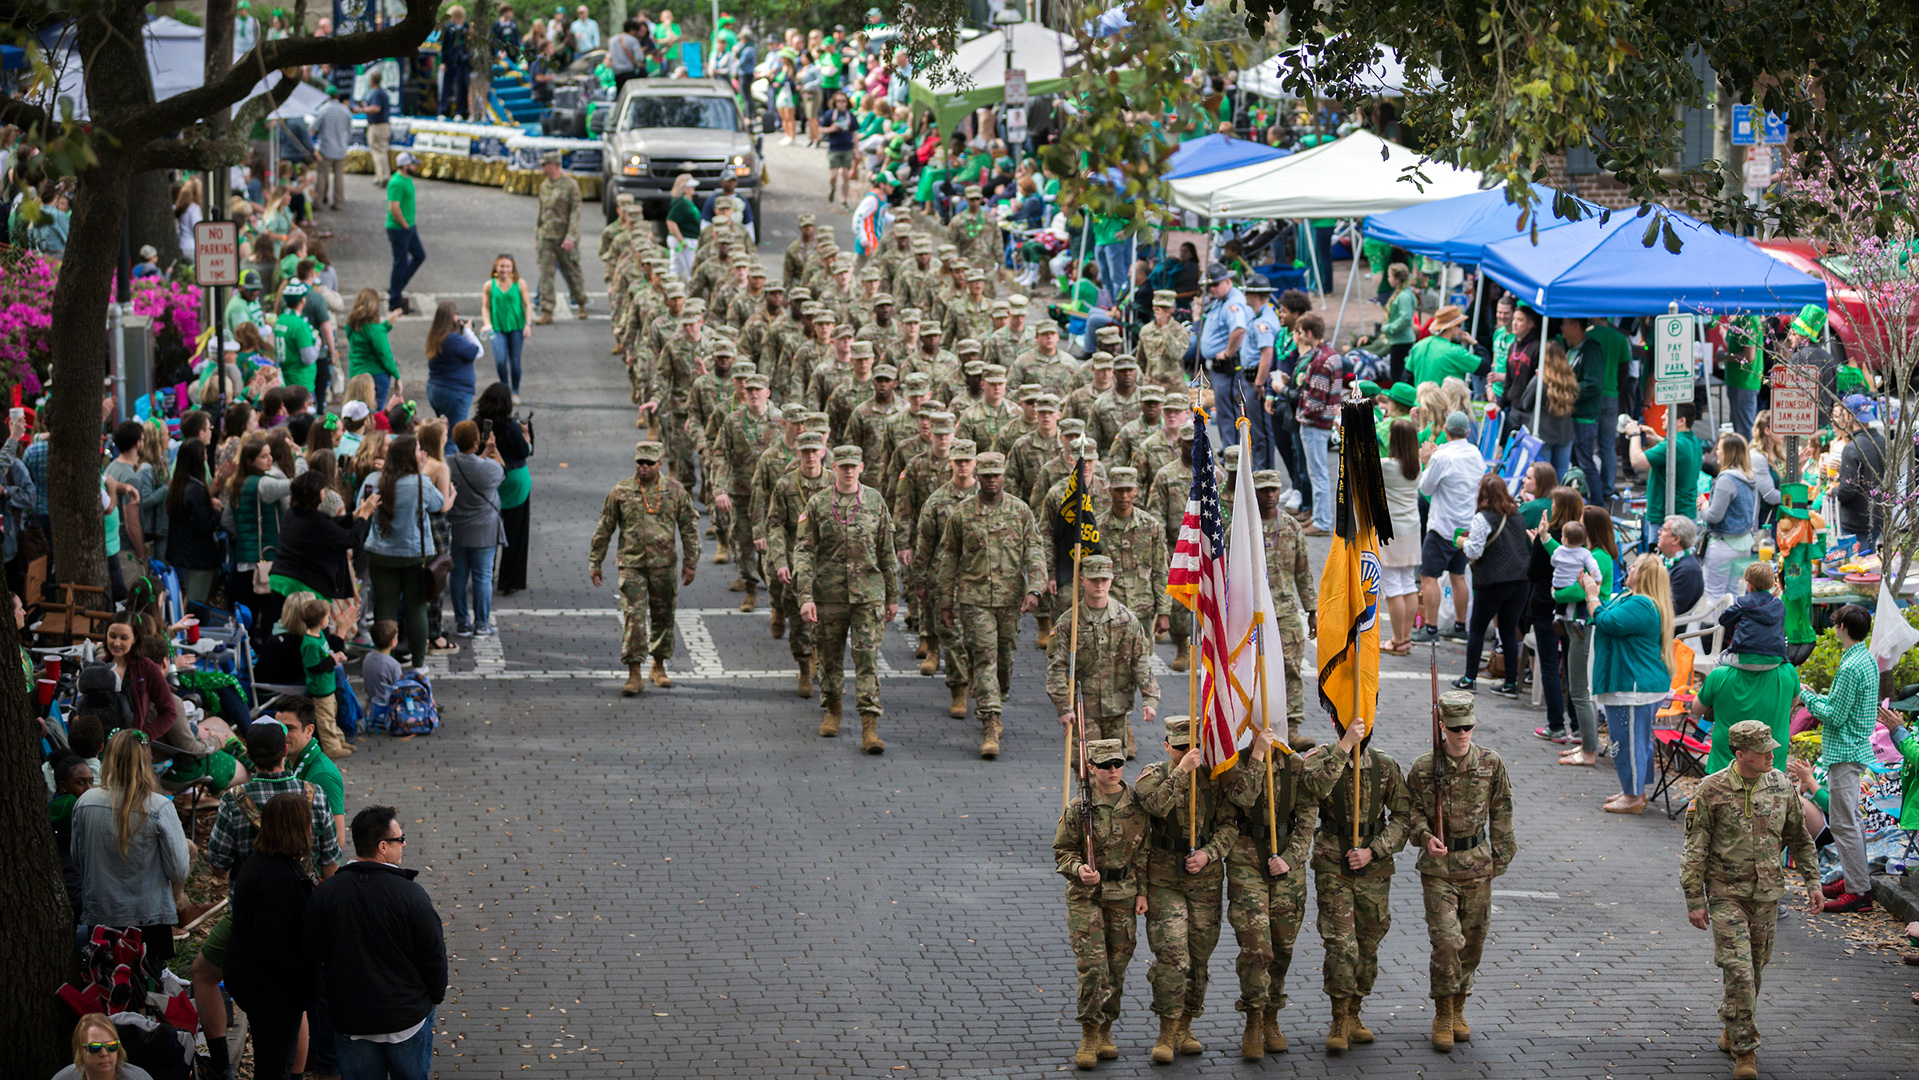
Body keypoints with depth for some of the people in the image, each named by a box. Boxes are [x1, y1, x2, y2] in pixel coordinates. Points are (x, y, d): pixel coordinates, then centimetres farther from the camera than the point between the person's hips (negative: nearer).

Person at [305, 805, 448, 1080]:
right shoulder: (411, 895, -16)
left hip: (350, 1019, 2)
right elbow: (434, 957, -8)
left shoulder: (324, 893, -7)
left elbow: (312, 954, 1)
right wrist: (435, 997, 9)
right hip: (407, 1015, -2)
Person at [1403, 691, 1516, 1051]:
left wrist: (1501, 856, 8)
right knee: (1447, 940, -12)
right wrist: (1425, 837, -17)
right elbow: (1413, 811, 2)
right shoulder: (1424, 767, -7)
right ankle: (1443, 1016, 1)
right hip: (1438, 867, -3)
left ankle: (1458, 1010, 28)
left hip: (1478, 863, 3)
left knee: (1473, 940, 10)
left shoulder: (1491, 764, -1)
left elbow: (1500, 812, 8)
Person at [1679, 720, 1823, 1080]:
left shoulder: (1780, 786, 1)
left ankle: (1732, 1029, 33)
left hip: (1767, 894, 4)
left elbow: (1799, 838, 14)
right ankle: (1744, 1051, -6)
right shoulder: (1711, 791, -11)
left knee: (1755, 967, 12)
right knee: (1738, 970, -11)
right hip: (1726, 893, -4)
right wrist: (1695, 900, -8)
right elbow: (1695, 850, -7)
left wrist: (1812, 882, 9)